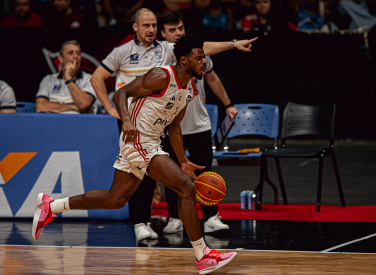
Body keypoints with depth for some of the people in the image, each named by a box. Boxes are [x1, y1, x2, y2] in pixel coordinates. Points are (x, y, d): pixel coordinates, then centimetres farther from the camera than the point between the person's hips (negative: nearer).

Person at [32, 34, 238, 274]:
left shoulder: (189, 89, 11)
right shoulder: (162, 76, -16)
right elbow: (121, 93, -15)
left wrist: (184, 161, 18)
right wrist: (126, 121, -32)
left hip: (151, 144, 10)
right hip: (138, 141, -10)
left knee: (115, 199, 17)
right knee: (187, 188, -16)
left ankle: (50, 206, 28)